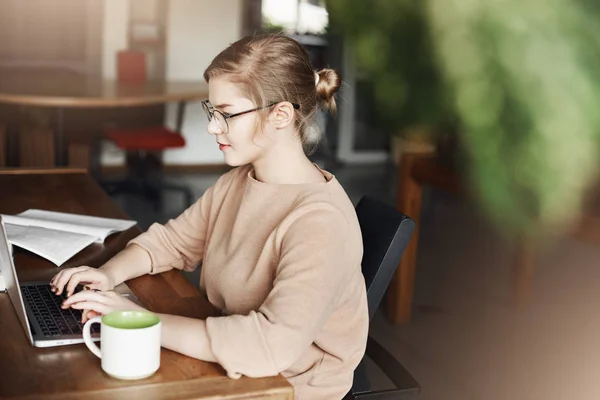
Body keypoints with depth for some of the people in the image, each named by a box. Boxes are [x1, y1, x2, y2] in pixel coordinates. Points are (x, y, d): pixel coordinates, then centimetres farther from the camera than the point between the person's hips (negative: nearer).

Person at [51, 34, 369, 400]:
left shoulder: (320, 222, -26)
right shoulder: (238, 181, 3)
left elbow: (273, 345, -35)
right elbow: (171, 241, 13)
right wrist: (110, 273, -7)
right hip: (222, 363, 7)